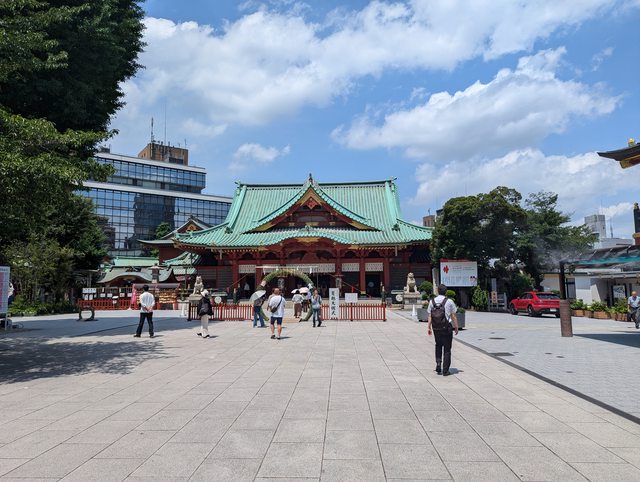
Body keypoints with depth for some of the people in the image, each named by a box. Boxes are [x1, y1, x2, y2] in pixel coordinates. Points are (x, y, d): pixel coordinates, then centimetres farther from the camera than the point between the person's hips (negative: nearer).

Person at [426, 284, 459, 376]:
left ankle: (438, 363, 9)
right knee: (447, 349, 6)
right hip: (446, 328, -3)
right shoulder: (449, 302, -6)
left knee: (438, 346, 23)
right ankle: (445, 370, 7)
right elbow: (453, 316, -4)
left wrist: (429, 327, 6)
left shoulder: (432, 301, 2)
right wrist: (456, 327, 4)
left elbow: (430, 316, 1)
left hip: (436, 328, 3)